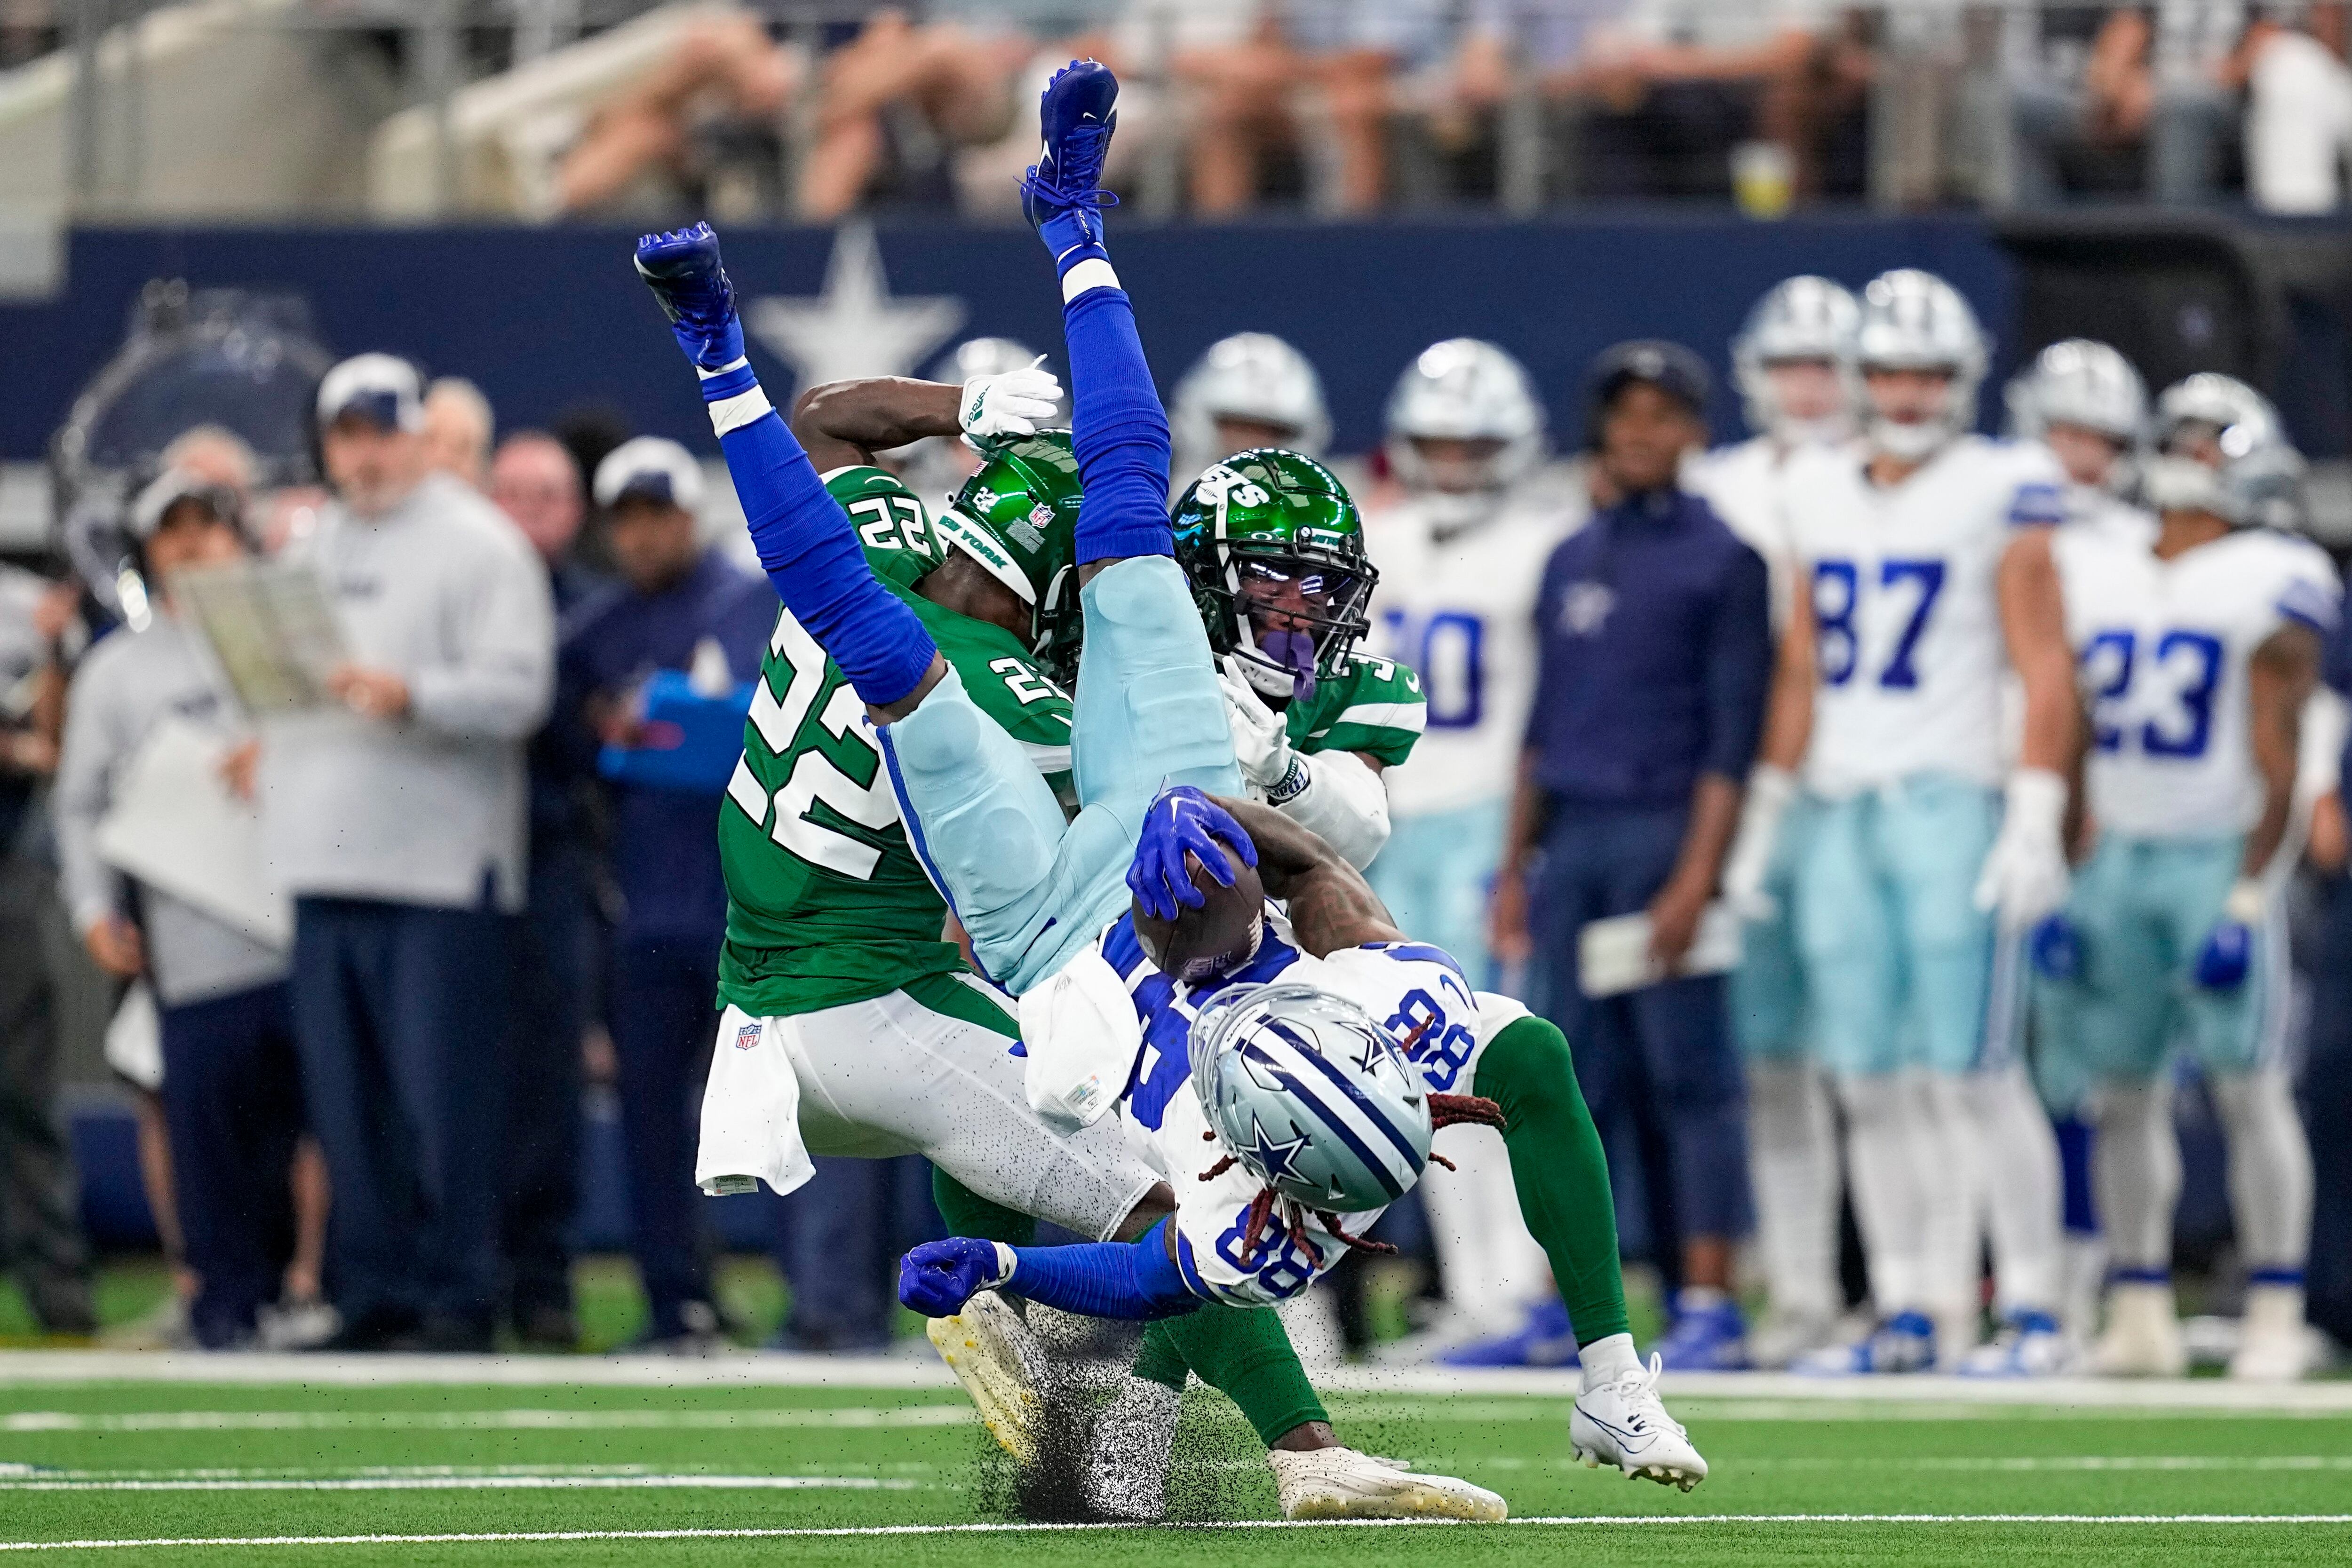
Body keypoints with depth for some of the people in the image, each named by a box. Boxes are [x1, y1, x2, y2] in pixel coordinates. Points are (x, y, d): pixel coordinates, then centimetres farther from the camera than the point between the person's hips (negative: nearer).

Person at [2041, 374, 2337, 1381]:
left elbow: (2275, 760, -7)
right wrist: (2060, 881, 10)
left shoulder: (2270, 587, -4)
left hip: (2218, 856, -5)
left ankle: (2275, 1319, -4)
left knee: (2250, 1089, -6)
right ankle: (2139, 1317, 8)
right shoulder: (2093, 574, 12)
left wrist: (2249, 894, -14)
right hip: (2114, 856, 5)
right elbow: (2072, 743, 15)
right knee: (2121, 1091, 4)